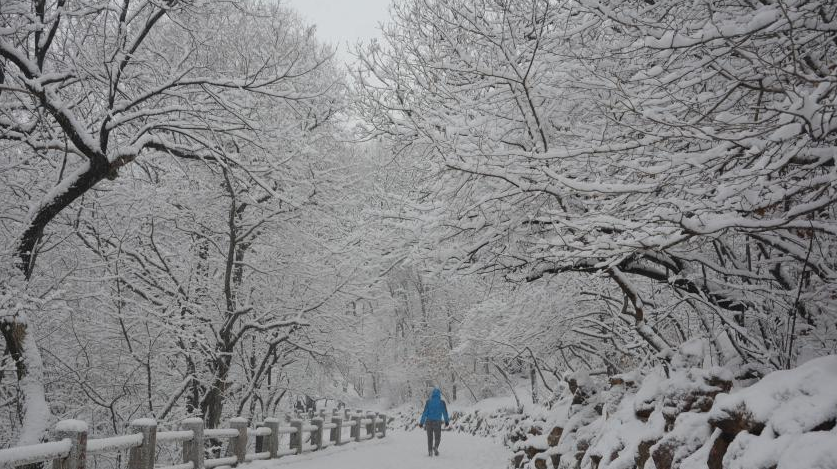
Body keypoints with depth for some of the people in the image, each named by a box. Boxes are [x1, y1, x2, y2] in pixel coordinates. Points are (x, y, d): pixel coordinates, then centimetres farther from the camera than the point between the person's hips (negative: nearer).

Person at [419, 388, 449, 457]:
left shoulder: (428, 402, -3)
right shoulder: (442, 402, -3)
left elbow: (425, 412, -6)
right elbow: (445, 413, 5)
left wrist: (421, 422, -1)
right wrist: (447, 421, 21)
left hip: (429, 422, 1)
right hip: (437, 422, -1)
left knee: (430, 437, 15)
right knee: (437, 437, 13)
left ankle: (430, 451, 12)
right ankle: (435, 447, -13)